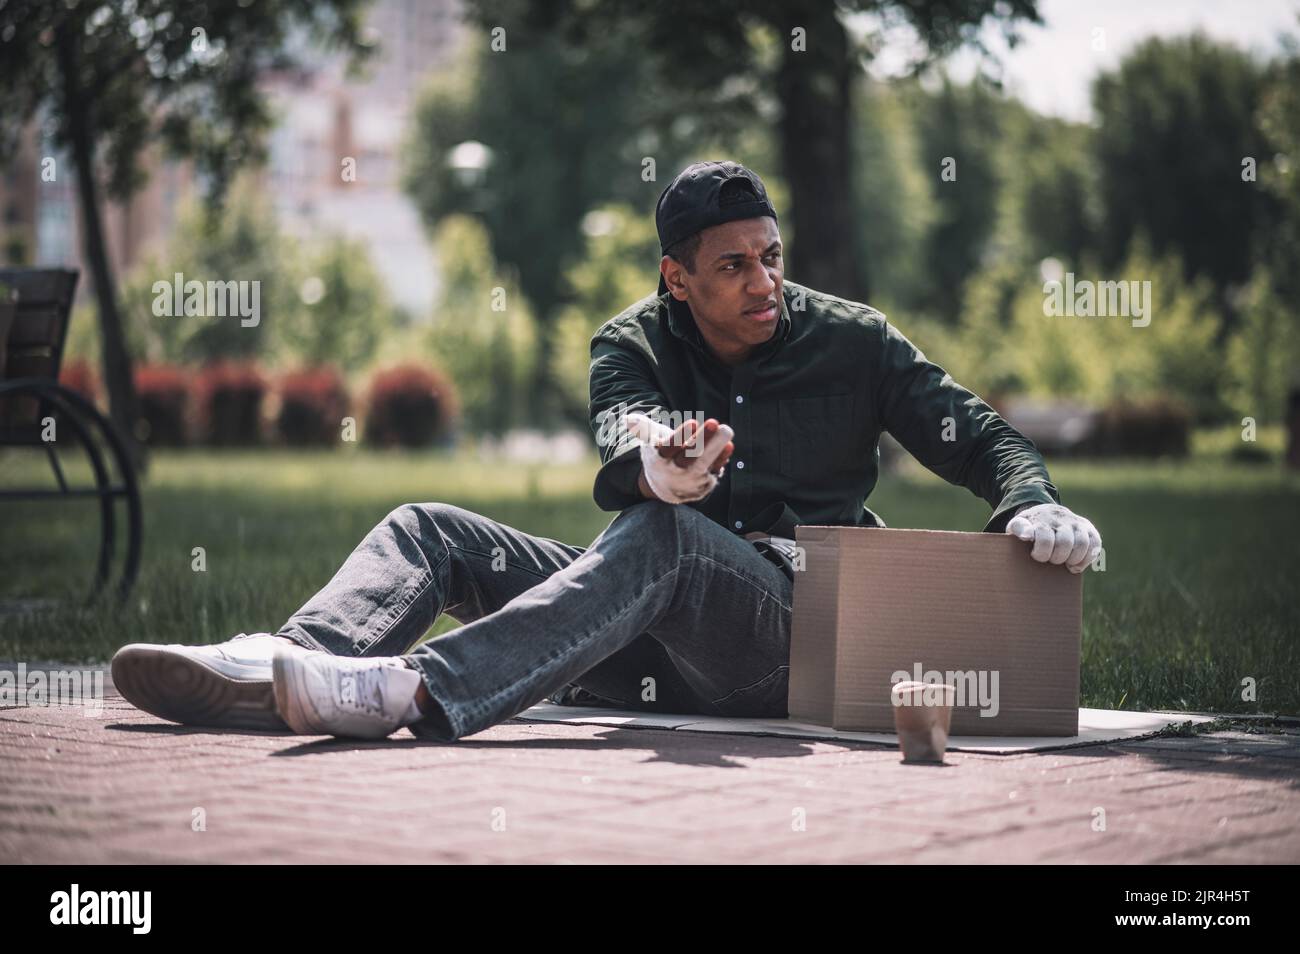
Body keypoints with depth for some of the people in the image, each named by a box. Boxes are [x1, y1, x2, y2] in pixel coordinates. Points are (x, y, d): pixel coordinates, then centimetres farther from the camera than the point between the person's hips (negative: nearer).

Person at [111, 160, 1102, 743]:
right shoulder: (632, 348, 8)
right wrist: (661, 466, -40)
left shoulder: (851, 341, 6)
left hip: (802, 632, -4)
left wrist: (1031, 506, -14)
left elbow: (979, 435, 9)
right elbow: (623, 450, -14)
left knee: (659, 536, -36)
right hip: (660, 641, 4)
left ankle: (414, 690, -55)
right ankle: (286, 667, -37)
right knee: (431, 528, -8)